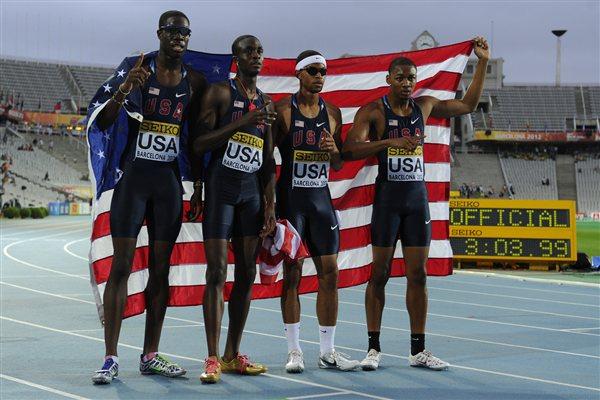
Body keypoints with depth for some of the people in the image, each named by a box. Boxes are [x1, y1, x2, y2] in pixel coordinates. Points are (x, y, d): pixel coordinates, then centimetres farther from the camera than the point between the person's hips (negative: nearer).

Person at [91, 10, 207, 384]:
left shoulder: (196, 81, 6)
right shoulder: (137, 68, -5)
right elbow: (102, 123, -9)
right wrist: (123, 91, -25)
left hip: (169, 181, 4)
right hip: (134, 176, -4)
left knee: (161, 268, 7)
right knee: (121, 266, -5)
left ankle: (150, 356, 14)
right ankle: (111, 358, -3)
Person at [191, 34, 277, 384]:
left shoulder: (267, 103, 14)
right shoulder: (220, 93, -4)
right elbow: (198, 145, -12)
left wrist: (270, 204, 10)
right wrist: (241, 122, -19)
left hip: (253, 191, 6)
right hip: (221, 187, -6)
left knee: (247, 273, 6)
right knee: (217, 272, -9)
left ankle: (233, 355, 14)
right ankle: (213, 358, -7)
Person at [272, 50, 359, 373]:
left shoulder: (332, 113, 10)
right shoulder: (282, 110, -4)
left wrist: (334, 151, -7)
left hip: (321, 198, 5)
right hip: (290, 198, -5)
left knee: (329, 274, 3)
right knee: (292, 274, -2)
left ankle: (327, 352, 11)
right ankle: (294, 351, 5)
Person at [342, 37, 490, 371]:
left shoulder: (424, 106, 10)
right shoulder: (373, 112, -6)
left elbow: (468, 105, 20)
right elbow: (350, 150, -18)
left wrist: (483, 63, 16)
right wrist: (389, 142, -29)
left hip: (417, 197, 4)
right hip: (387, 197, -4)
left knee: (418, 275, 4)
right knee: (380, 274, 0)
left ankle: (418, 350, 10)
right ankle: (374, 347, 8)